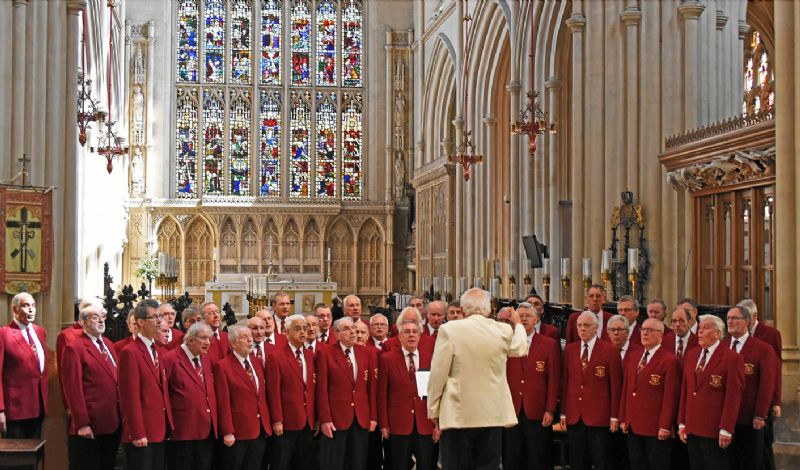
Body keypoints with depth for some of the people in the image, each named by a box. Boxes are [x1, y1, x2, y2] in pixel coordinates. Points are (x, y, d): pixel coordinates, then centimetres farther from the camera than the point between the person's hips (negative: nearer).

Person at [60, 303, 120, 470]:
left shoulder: (108, 344, 15)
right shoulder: (74, 348, -9)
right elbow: (73, 388, -14)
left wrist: (121, 415, 11)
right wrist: (81, 423, -18)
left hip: (112, 424, 7)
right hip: (88, 427, -7)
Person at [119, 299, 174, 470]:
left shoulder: (161, 351, 14)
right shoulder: (130, 352, -12)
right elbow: (131, 397, -15)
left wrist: (168, 425, 9)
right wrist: (137, 434, -17)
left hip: (160, 430, 8)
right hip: (141, 433, -8)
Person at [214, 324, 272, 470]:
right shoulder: (223, 366, -10)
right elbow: (223, 403, -14)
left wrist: (266, 424, 11)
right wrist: (227, 432, -16)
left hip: (260, 430, 6)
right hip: (237, 433, -6)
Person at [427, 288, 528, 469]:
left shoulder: (450, 329, -9)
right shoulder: (504, 330, 2)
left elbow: (438, 374, -9)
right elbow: (520, 348, 24)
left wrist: (434, 410, 3)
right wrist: (518, 324, 44)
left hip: (458, 415, -3)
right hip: (493, 414, 3)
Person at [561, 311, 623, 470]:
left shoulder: (610, 350, -4)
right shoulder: (569, 349, 8)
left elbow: (615, 385, -4)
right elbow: (565, 383, 8)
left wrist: (614, 416, -7)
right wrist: (563, 412, 5)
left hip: (599, 416, -3)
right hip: (574, 416, 4)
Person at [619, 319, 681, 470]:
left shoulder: (670, 361, -11)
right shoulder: (633, 358, 13)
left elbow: (670, 396, -14)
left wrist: (665, 427, -16)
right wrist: (623, 419, 10)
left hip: (656, 429, -7)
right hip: (633, 427, 7)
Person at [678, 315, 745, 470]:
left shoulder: (731, 358, -10)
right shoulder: (691, 354, 11)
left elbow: (733, 397, -12)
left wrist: (726, 430, -14)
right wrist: (682, 422, 9)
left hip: (714, 430, -6)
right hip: (691, 428, 6)